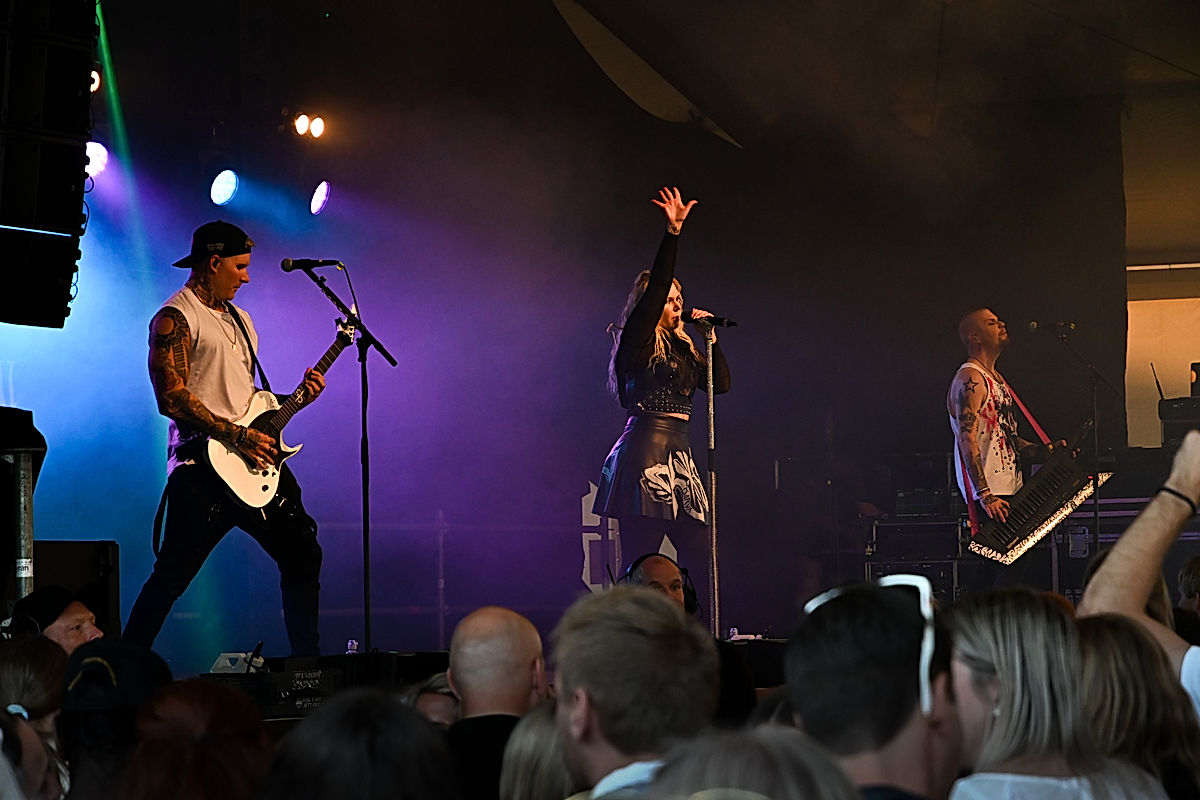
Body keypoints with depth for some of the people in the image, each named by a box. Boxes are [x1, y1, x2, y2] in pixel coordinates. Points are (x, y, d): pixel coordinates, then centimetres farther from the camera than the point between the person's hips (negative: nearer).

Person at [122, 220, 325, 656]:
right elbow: (172, 398, -17)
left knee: (303, 555, 9)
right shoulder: (176, 319, -6)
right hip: (202, 464, -9)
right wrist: (238, 436, -19)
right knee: (173, 574, -11)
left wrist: (295, 398, 9)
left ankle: (307, 661, 19)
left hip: (255, 460, 9)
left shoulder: (240, 320, 22)